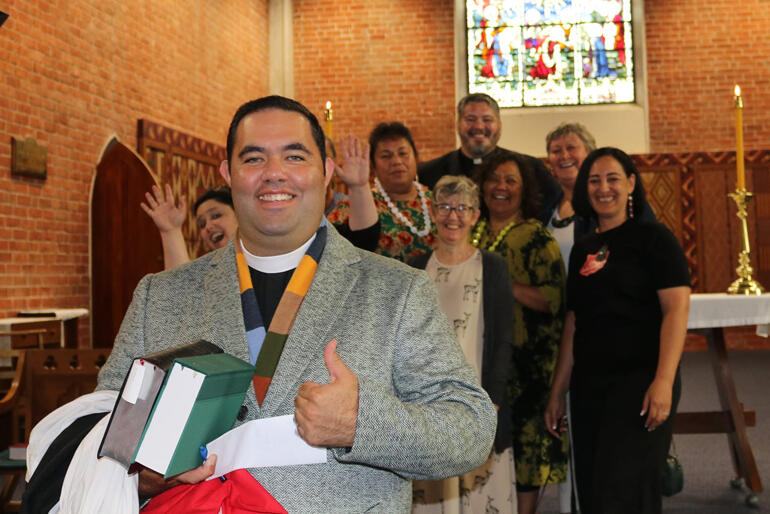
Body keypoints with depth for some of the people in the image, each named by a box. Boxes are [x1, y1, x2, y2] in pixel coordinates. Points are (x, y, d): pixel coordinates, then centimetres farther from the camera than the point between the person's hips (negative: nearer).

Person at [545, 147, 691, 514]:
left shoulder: (652, 237, -3)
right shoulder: (583, 250, 15)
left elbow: (676, 309, -12)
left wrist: (664, 381, -21)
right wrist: (558, 391, 13)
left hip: (640, 379, -6)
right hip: (589, 385, 6)